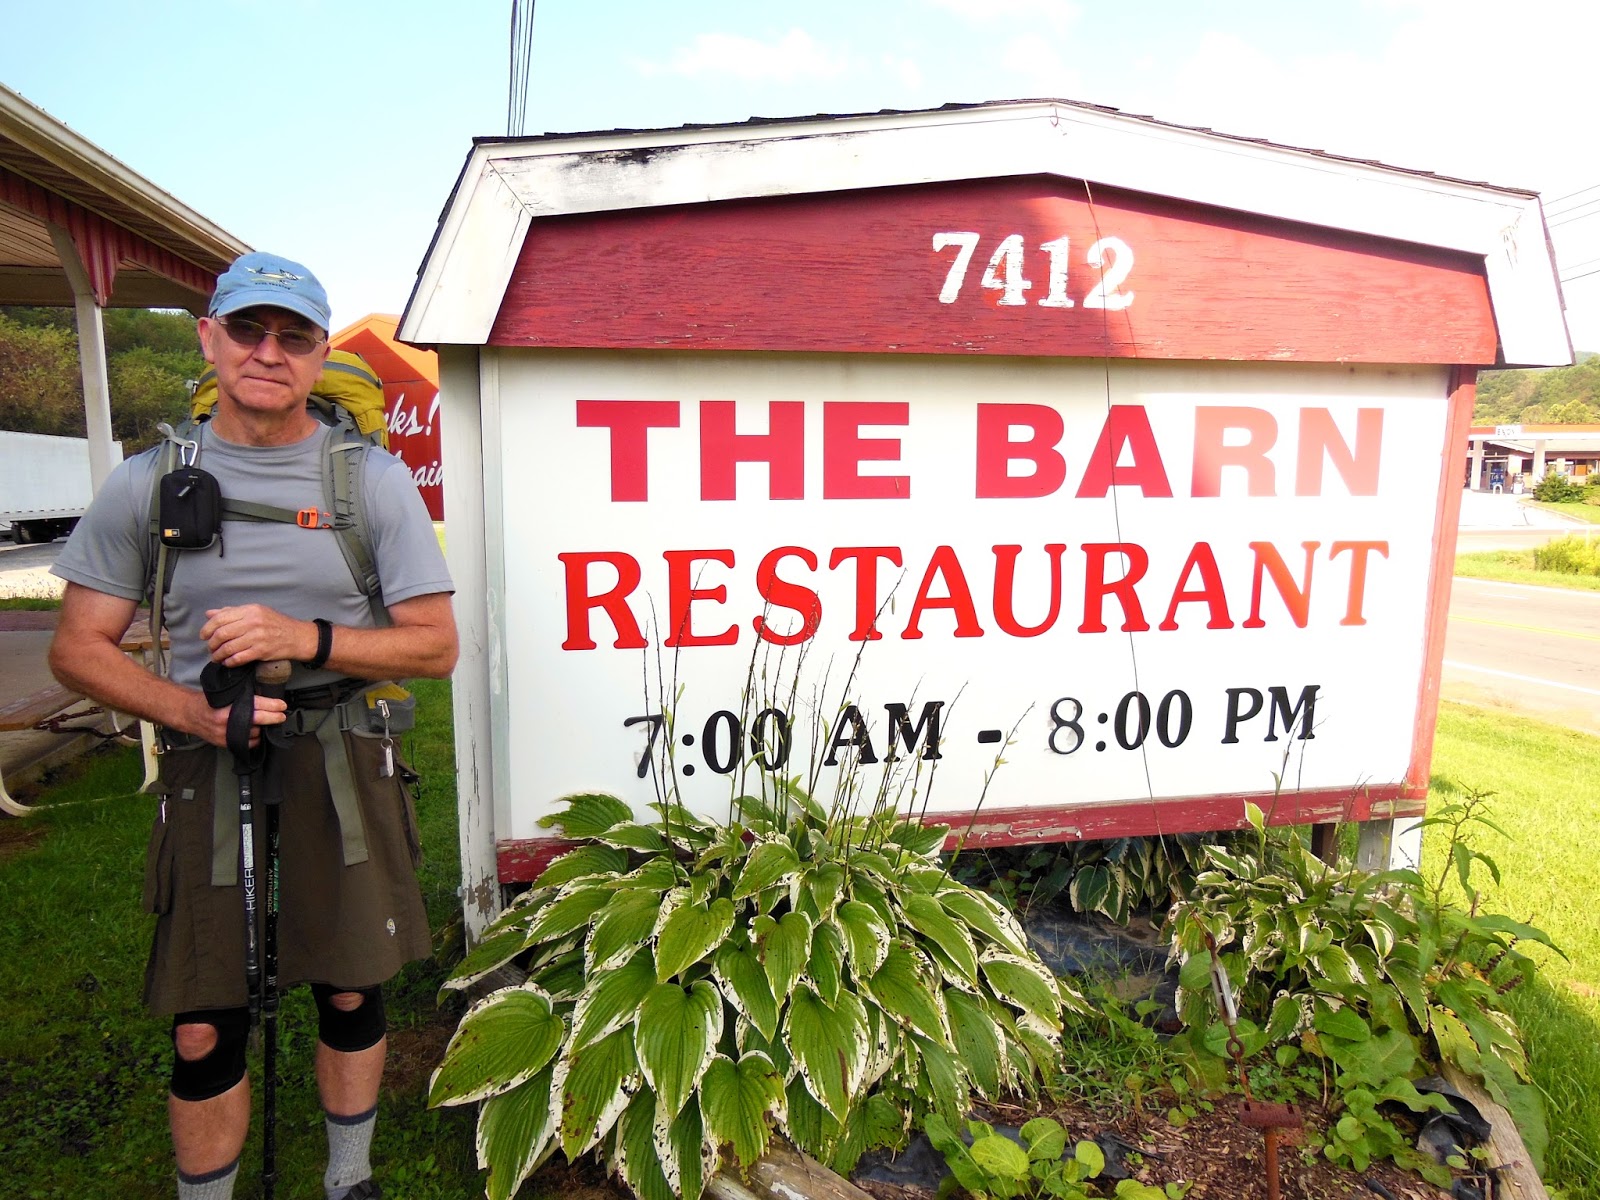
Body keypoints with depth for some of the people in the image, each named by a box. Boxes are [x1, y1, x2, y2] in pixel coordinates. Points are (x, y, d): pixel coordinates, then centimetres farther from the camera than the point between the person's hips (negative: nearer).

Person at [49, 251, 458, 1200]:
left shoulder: (374, 479, -2)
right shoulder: (148, 483, 2)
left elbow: (436, 647, -3)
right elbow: (78, 648, 6)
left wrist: (304, 639, -17)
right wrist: (190, 710, -12)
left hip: (344, 766, 0)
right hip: (209, 767, 0)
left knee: (351, 994, 14)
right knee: (205, 1030, 6)